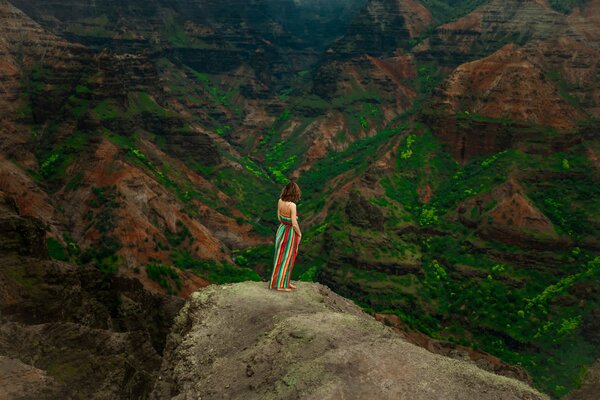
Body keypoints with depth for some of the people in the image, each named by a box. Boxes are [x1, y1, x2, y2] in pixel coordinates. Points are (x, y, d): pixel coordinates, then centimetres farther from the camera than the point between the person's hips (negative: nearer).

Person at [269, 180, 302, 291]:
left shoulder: (280, 201, -6)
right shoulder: (292, 205, -26)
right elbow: (294, 223, -23)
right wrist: (299, 234, -6)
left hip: (282, 230, 7)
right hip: (290, 233, -7)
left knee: (282, 257, 17)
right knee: (286, 258, 4)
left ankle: (285, 281, 28)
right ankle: (280, 284, 13)